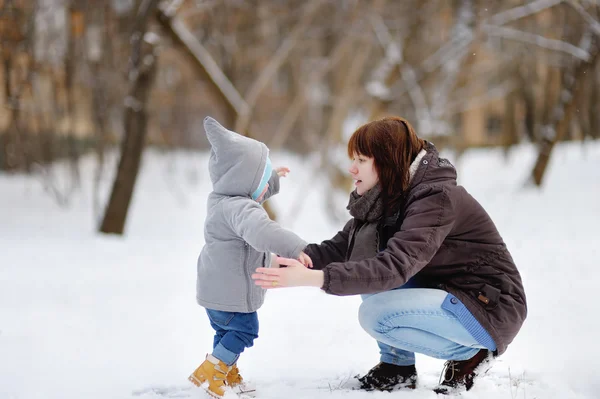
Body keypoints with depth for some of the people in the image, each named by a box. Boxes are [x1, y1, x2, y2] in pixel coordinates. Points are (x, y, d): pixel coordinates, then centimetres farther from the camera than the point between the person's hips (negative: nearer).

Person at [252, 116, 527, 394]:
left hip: (492, 308, -9)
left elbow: (395, 267, -36)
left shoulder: (436, 199, -24)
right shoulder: (387, 200, 4)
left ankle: (468, 355, -5)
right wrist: (285, 258, -16)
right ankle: (398, 365, 4)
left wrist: (313, 278, -44)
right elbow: (339, 248, 0)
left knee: (376, 314, -24)